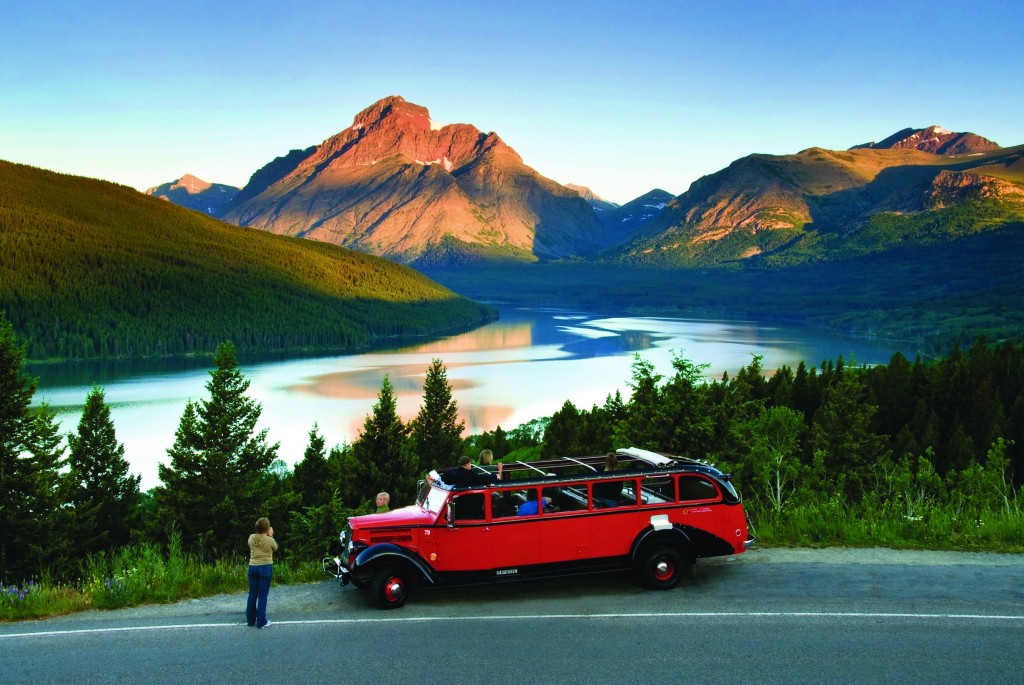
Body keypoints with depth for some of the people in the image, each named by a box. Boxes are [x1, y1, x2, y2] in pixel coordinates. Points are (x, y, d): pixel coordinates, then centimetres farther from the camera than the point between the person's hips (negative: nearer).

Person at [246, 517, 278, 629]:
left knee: (252, 594, 13)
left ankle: (250, 620, 20)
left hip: (252, 567, 4)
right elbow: (275, 548, 8)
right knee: (262, 595, 0)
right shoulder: (270, 540, -11)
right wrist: (270, 536, 11)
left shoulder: (251, 538, 0)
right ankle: (261, 622, 2)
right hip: (265, 568, -4)